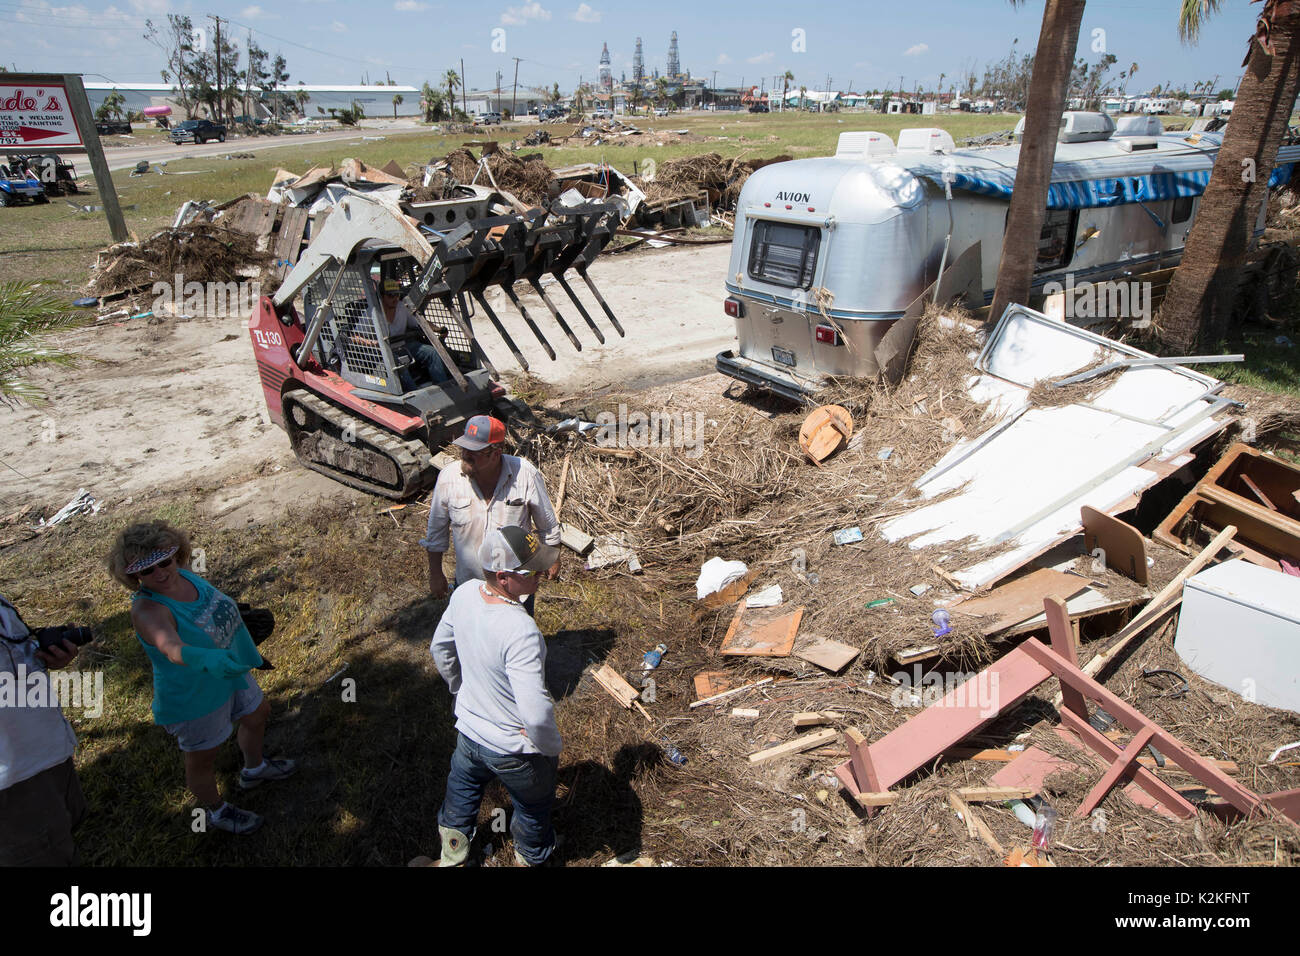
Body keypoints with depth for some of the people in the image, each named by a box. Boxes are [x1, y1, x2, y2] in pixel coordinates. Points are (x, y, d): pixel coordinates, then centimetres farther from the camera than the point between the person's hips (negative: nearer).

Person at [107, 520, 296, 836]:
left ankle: (254, 769, 57)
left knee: (257, 716, 28)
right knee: (202, 760, 16)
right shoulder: (147, 610, -34)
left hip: (231, 671, 8)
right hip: (196, 697, -8)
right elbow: (172, 648, -53)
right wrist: (204, 658, -71)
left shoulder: (185, 575, -12)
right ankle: (216, 811, 44)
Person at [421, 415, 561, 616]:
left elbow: (547, 523, -5)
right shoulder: (448, 478, -18)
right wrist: (435, 574, 5)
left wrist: (553, 559, 6)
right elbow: (436, 531, -1)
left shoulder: (525, 474, -21)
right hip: (468, 583, 1)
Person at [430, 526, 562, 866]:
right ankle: (531, 857, 55)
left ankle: (451, 855, 59)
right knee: (534, 806, 27)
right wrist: (552, 749, -18)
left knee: (462, 790, 35)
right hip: (514, 750, -6)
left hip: (468, 731, 6)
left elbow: (440, 649, 3)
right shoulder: (521, 632, -39)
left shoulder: (464, 593, -16)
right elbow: (536, 714, -38)